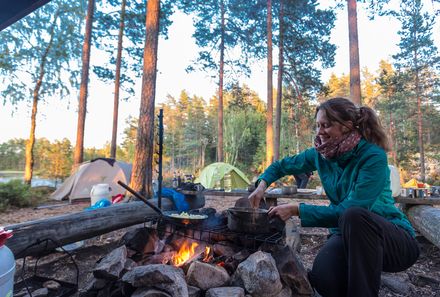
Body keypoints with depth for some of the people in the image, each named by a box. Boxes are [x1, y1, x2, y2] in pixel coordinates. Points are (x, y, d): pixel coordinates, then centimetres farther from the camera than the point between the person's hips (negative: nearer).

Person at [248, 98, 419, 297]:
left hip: (395, 241, -3)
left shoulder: (373, 156, -20)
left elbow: (349, 210, -27)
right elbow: (282, 165, 11)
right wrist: (262, 184, -8)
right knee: (323, 278, -29)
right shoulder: (321, 154, -3)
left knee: (354, 217, -38)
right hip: (348, 233, 4)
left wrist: (297, 210, -27)